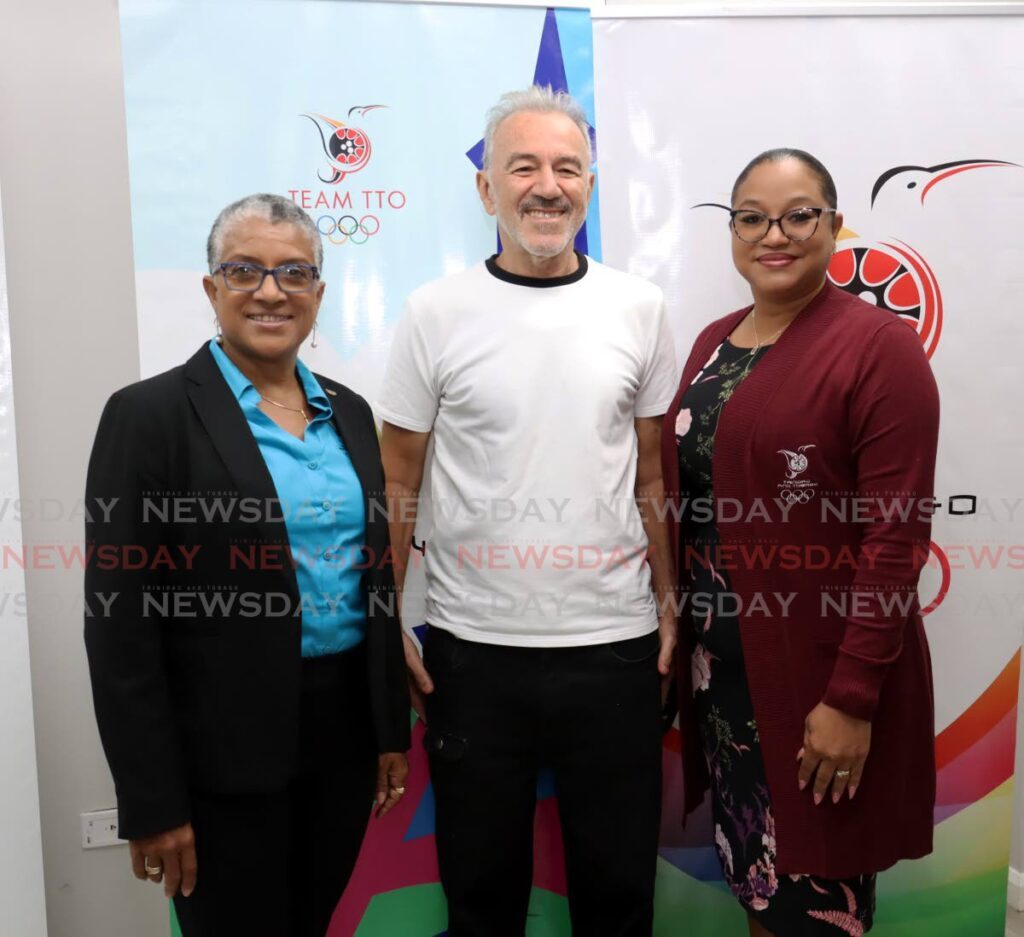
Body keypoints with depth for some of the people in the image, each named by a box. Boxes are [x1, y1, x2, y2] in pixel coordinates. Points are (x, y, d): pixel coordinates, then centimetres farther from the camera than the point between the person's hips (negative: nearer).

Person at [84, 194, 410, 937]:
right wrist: (151, 801, -12)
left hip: (346, 725, 6)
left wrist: (393, 728, 11)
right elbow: (120, 621, -12)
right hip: (223, 748, -5)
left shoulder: (349, 412, 6)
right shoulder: (149, 414, -11)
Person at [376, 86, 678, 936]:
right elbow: (398, 485, 0)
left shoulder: (639, 308, 2)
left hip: (616, 644, 2)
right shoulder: (437, 312, -4)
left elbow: (652, 474, 7)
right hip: (473, 646, -1)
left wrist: (670, 604, 4)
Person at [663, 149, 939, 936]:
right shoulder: (714, 342, 9)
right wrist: (680, 629, 9)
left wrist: (852, 698, -18)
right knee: (750, 869, 22)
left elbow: (896, 536, -17)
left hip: (818, 673, -6)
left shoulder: (878, 346, -13)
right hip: (719, 663, 6)